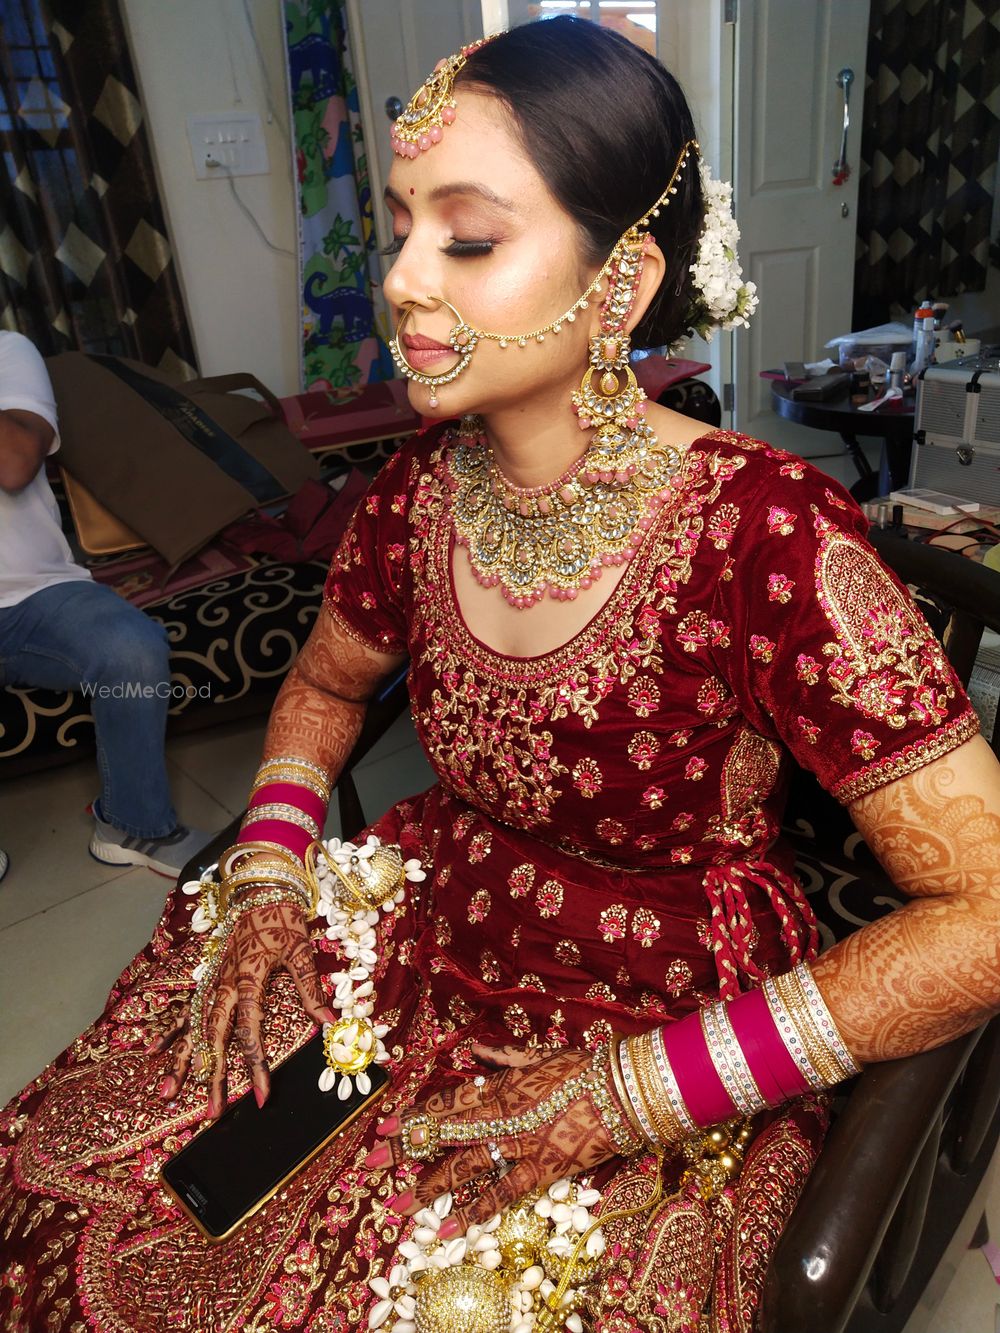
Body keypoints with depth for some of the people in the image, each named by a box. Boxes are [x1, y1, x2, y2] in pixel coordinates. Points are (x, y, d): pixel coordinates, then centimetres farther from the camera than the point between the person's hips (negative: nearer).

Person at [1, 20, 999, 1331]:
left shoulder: (768, 533, -24)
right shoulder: (421, 487, -7)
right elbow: (323, 688, 11)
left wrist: (638, 1091, -21)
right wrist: (268, 869, -5)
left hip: (677, 1035, -3)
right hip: (434, 941, 4)